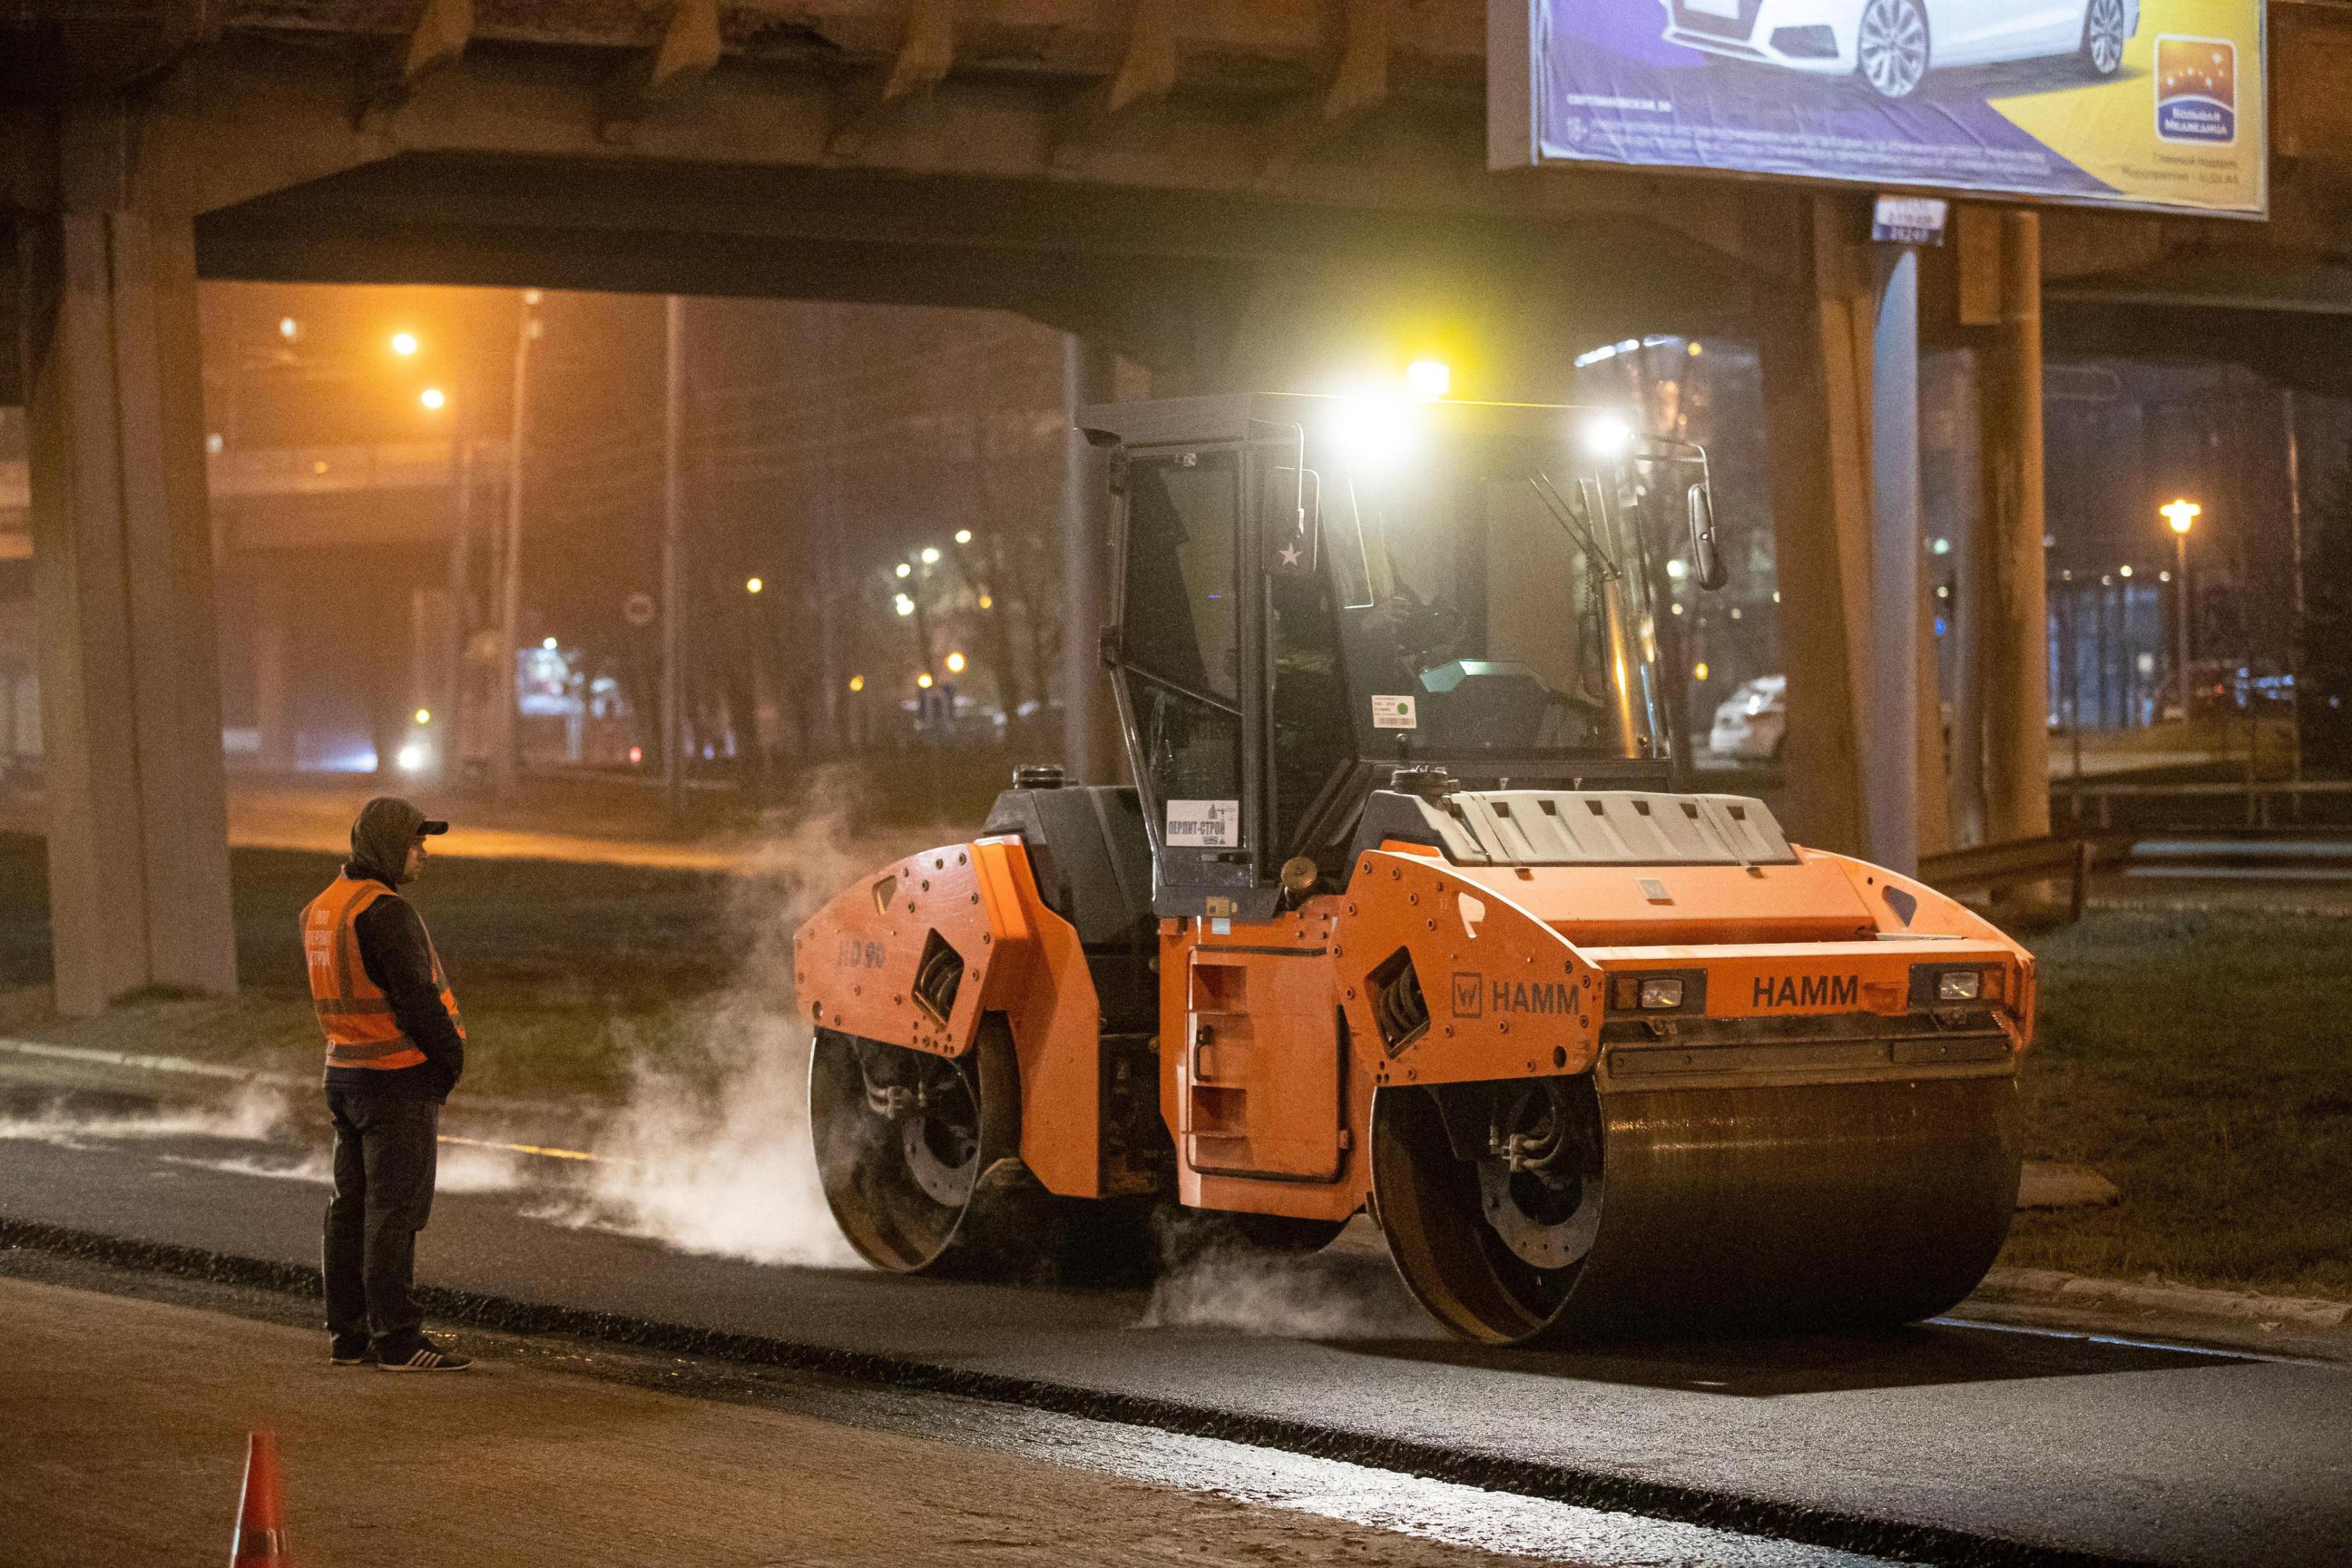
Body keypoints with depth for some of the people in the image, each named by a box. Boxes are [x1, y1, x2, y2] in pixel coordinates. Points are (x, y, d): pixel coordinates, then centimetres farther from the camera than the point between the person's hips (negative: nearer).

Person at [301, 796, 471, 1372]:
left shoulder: (323, 909, 12)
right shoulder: (384, 912, -18)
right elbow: (416, 995, -20)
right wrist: (453, 1056, -6)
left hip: (345, 1072, 9)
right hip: (400, 1080, -9)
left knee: (352, 1209, 11)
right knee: (394, 1210, -7)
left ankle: (347, 1335, 16)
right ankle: (397, 1340, -6)